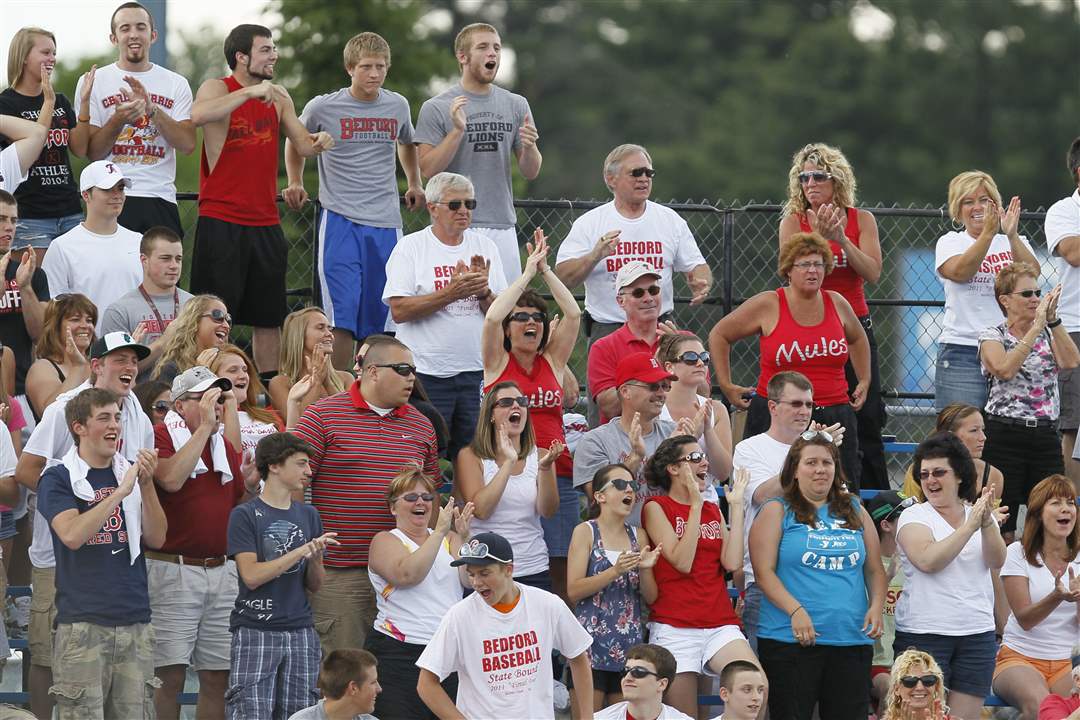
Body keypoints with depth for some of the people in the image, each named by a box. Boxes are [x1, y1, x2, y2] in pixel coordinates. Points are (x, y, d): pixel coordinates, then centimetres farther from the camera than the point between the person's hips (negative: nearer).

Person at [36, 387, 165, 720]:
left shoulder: (131, 473, 13)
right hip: (83, 625, -4)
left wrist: (146, 485, -8)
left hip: (135, 623, 4)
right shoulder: (58, 479, 1)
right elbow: (72, 535, -16)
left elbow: (156, 538, 5)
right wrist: (120, 493, -18)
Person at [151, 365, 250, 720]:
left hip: (222, 568, 7)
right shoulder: (161, 437, -6)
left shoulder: (225, 443, 16)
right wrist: (204, 427, -17)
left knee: (218, 677, 6)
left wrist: (254, 483, -2)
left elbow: (241, 503, 21)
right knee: (170, 676, -7)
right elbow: (172, 479, -25)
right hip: (174, 568, -7)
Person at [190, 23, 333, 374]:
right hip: (220, 222, -6)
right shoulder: (218, 88, -7)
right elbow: (198, 115, -29)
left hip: (266, 223, 6)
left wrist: (317, 142, -9)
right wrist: (251, 92, -32)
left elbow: (302, 144, 15)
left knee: (269, 317, 9)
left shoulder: (278, 97, 11)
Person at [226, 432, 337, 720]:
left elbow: (314, 585, 14)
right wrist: (301, 552, -15)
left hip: (300, 631, 5)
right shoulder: (245, 515, -3)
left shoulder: (309, 515, 12)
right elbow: (251, 575, -13)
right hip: (254, 631, -5)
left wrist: (315, 558, -7)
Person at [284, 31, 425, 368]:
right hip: (340, 220, -3)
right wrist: (295, 183, 12)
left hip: (386, 224, 3)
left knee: (381, 316, 4)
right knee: (342, 314, -10)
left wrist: (414, 184, 23)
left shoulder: (398, 106, 7)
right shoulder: (324, 107, -3)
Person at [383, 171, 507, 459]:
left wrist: (482, 291, -11)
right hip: (427, 371, -4)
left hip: (476, 370, 4)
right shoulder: (411, 247, -1)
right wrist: (452, 293, -16)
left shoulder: (484, 246, 11)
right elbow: (399, 311, -11)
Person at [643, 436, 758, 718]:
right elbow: (682, 562, -11)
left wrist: (736, 505, 3)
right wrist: (696, 504, -11)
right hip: (675, 628, -4)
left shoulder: (713, 511, 16)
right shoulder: (656, 508, 1)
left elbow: (732, 562, 0)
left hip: (720, 624, 4)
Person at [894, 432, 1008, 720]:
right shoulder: (914, 517, 0)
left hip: (977, 632, 3)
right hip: (923, 632, -3)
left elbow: (996, 562, -6)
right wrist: (971, 525, -23)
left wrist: (987, 524, -24)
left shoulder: (981, 514, 10)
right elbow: (928, 561, -18)